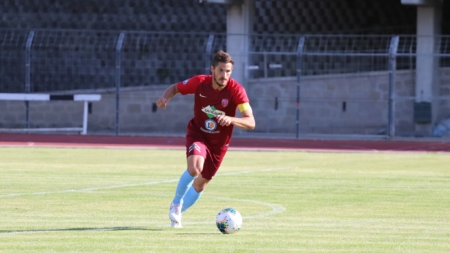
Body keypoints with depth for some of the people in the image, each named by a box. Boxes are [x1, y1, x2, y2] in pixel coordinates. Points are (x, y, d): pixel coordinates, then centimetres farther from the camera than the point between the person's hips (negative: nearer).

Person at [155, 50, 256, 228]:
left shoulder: (236, 90, -23)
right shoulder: (199, 82, -19)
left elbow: (250, 123, -28)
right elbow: (175, 88, 1)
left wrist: (230, 119, -47)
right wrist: (165, 97, -22)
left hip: (219, 142, 1)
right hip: (198, 134, -1)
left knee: (200, 184, 10)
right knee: (195, 168, -30)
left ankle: (177, 213, 37)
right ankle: (176, 203, -5)